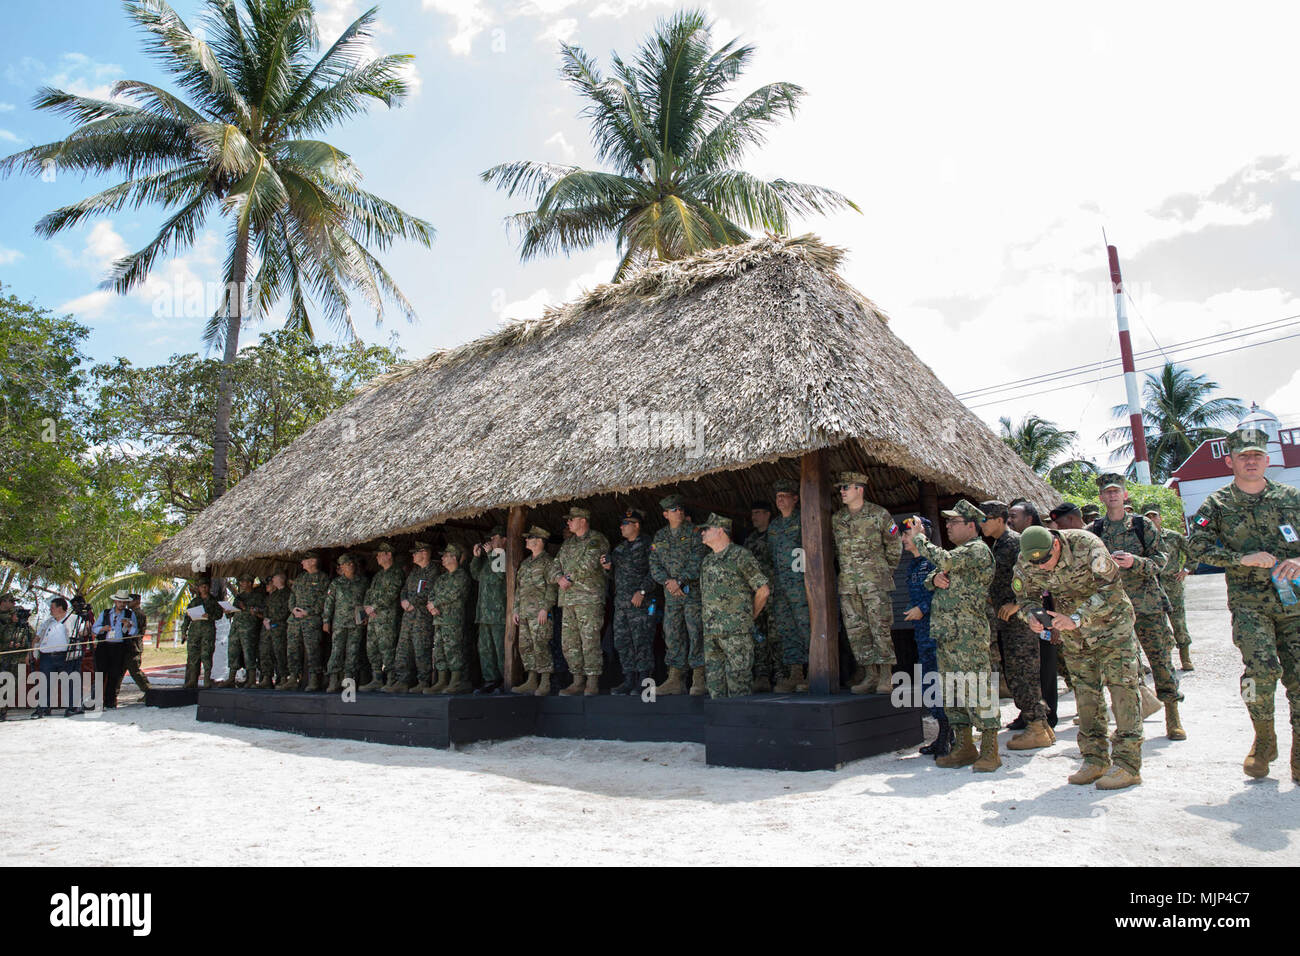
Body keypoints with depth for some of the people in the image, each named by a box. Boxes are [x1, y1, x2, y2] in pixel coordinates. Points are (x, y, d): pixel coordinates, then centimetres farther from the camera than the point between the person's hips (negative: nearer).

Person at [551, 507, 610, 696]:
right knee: (569, 642, 6)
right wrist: (559, 579, -2)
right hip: (567, 598, 8)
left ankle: (592, 683, -5)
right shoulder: (567, 542, 21)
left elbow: (589, 564, -16)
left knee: (590, 640, -9)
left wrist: (570, 577, -10)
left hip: (590, 597, -8)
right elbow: (555, 565, 18)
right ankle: (578, 681, 14)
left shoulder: (597, 540, -3)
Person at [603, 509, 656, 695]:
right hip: (620, 602, 8)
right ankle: (629, 681, 16)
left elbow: (654, 572, -11)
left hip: (640, 603, -8)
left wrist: (642, 591, -19)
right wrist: (608, 566, 6)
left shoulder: (647, 546, -5)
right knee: (622, 642, 8)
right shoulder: (620, 547, 18)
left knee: (641, 642, -6)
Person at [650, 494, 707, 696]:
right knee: (672, 634, 7)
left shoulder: (694, 532, -1)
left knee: (696, 634, -7)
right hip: (671, 595, 5)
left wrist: (680, 581, -15)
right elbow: (654, 566, 8)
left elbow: (697, 563, -9)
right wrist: (668, 581, -9)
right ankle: (675, 680, 14)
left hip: (693, 591, -5)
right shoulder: (660, 536, 13)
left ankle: (699, 680, -2)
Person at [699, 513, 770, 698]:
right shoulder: (706, 561, 17)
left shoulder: (740, 556, -4)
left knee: (738, 678, -5)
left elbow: (763, 590, -4)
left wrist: (750, 616, 2)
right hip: (710, 632, 7)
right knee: (714, 677, 9)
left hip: (737, 632, -7)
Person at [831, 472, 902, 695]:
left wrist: (885, 571, 10)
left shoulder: (879, 514, -1)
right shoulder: (836, 518, 10)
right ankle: (870, 676, 13)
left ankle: (886, 677, 1)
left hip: (875, 582, -5)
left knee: (880, 628, -6)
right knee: (855, 631, 4)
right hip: (847, 583, 5)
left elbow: (894, 545, 8)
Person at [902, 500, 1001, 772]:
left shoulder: (978, 549, -6)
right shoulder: (956, 553, 23)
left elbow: (945, 561, -22)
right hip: (945, 634, 9)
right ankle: (964, 748, 18)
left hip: (969, 633, -9)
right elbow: (930, 580, 20)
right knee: (952, 691, 10)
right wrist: (935, 578, -5)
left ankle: (990, 751, -1)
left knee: (977, 689, -7)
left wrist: (918, 538, -9)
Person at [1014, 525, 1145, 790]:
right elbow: (1026, 597, 1)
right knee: (1085, 690, 5)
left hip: (1110, 620, -4)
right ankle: (1095, 760, 13)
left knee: (1122, 686, -9)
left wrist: (1077, 618, -35)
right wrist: (1032, 616, -21)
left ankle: (1128, 765, -5)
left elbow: (1111, 589, -27)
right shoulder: (1025, 562, -13)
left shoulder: (1086, 545, -27)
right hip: (1073, 630, 4)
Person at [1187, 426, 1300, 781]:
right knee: (1261, 667, -16)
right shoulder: (1216, 505, 2)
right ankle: (1264, 739, 6)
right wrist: (1242, 559, -14)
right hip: (1248, 602, -2)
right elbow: (1196, 545, -3)